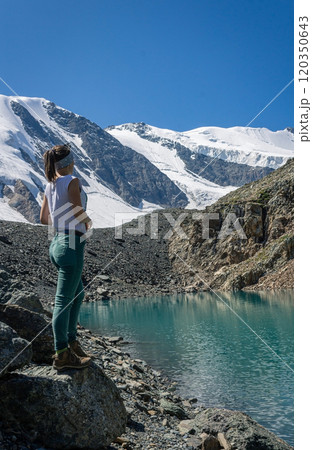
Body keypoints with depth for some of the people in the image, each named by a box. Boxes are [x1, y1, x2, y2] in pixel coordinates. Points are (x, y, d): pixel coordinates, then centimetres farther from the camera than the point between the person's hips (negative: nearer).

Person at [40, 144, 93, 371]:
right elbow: (81, 214, -14)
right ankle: (62, 354, 8)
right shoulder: (72, 181, -12)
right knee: (64, 300, -2)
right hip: (72, 244, -9)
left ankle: (71, 342, 29)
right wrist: (88, 222, 6)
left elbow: (44, 219, 17)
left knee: (78, 292, 21)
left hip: (57, 243, 9)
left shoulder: (50, 185, 11)